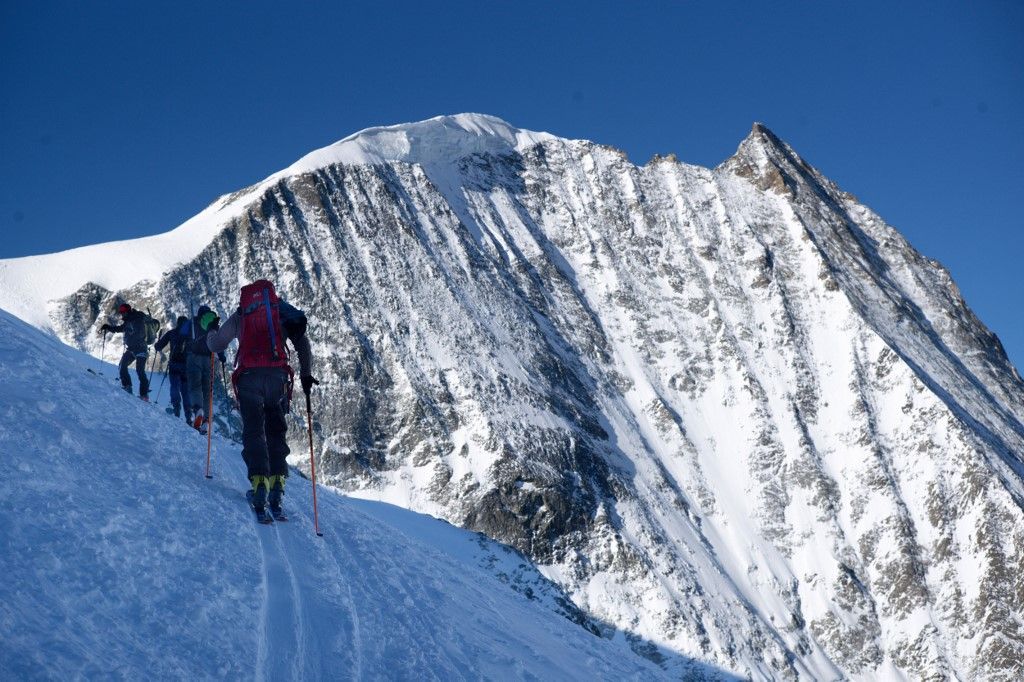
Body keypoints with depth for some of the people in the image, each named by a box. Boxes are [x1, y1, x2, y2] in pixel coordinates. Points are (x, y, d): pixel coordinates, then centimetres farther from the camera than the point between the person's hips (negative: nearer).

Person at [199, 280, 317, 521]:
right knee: (276, 432, 10)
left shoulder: (241, 314, 14)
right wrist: (306, 374, 17)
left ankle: (259, 482, -19)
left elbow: (216, 345, 15)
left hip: (249, 377, -1)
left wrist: (211, 334, 37)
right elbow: (302, 342, 9)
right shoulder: (281, 309, 16)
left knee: (254, 431, 1)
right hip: (278, 376, 1)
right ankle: (277, 486, -3)